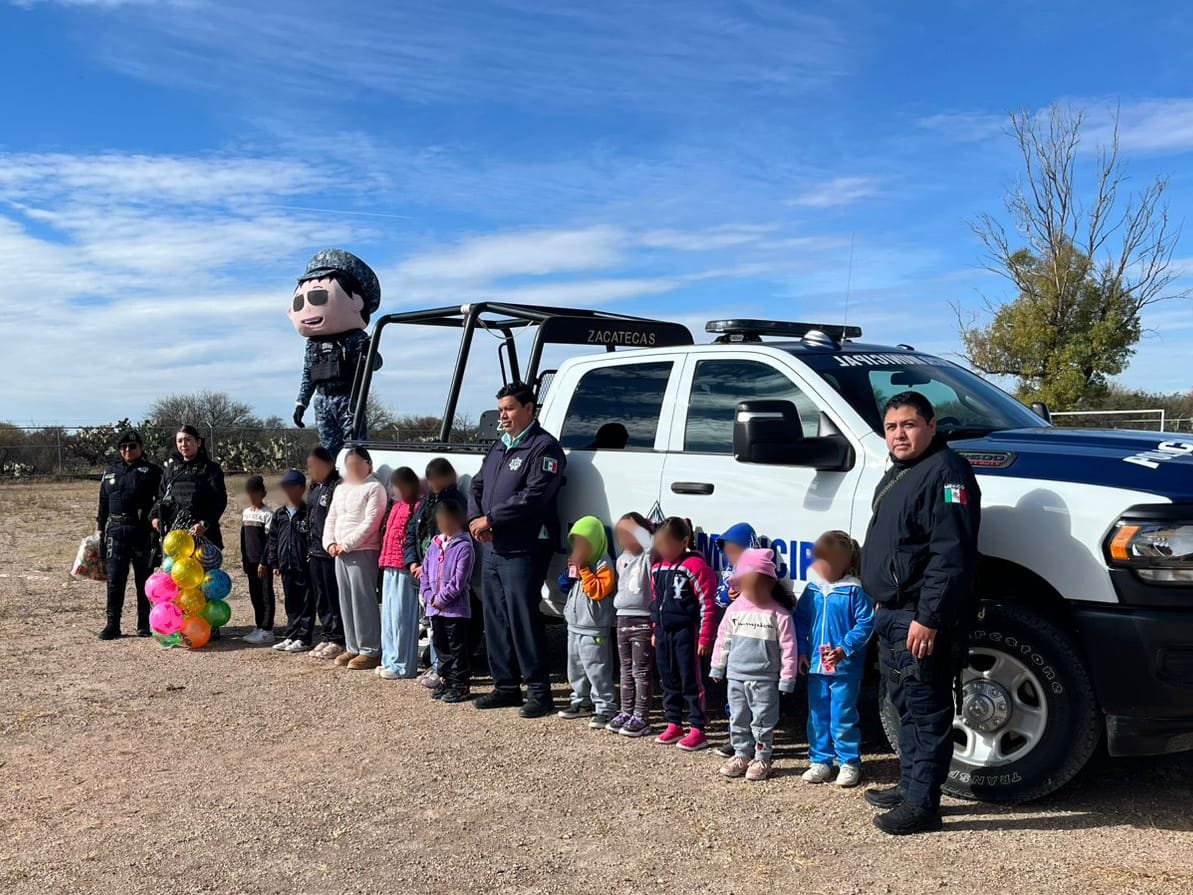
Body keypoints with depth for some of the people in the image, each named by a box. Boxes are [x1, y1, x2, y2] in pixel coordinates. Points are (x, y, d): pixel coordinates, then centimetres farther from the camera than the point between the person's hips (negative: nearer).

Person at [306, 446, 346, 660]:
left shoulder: (338, 486, -15)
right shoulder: (315, 487, 17)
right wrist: (311, 546, 20)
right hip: (316, 551, 10)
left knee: (334, 597, -2)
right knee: (320, 598, 15)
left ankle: (337, 640, 6)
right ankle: (328, 637, 24)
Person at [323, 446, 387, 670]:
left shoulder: (374, 488, -6)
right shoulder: (341, 489, 19)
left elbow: (370, 522, -14)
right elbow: (331, 519, 19)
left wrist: (346, 544, -16)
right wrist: (330, 543, 2)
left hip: (363, 552, -8)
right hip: (340, 552, 8)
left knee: (363, 600, -8)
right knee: (346, 601, 10)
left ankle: (370, 651, -3)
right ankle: (352, 647, 19)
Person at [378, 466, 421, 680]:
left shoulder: (417, 508, -11)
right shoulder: (397, 506, 17)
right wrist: (385, 561, 19)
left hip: (404, 569, -9)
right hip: (390, 568, 9)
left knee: (401, 617, -4)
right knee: (388, 616, 14)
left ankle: (402, 666, 2)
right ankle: (390, 661, 23)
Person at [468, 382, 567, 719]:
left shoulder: (544, 447, -8)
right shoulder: (499, 446, 20)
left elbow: (534, 497, -20)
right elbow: (478, 485, 20)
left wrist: (491, 519, -17)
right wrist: (475, 519, 0)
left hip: (523, 551, -9)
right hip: (492, 548, 9)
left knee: (523, 620, -9)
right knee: (495, 620, 13)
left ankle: (539, 692, -1)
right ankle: (506, 687, 24)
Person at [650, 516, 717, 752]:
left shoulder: (695, 566, -13)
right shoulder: (657, 567, 11)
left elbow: (707, 605, -14)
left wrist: (705, 638, -15)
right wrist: (656, 631, 20)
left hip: (686, 632, -7)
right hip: (664, 632, 7)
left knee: (690, 681, -1)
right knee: (668, 680, 13)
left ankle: (697, 730, 6)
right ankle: (674, 725, 25)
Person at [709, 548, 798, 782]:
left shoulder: (779, 614, -11)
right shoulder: (735, 609, -1)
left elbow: (788, 646, -8)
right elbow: (723, 639, 9)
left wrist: (787, 678, -7)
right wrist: (717, 667, 12)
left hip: (765, 680, -4)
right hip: (736, 676, 4)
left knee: (763, 720, 5)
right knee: (738, 718, 13)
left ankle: (762, 759, 18)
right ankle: (741, 755, 27)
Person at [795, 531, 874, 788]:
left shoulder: (853, 590, -11)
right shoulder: (812, 589, 5)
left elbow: (866, 622, -14)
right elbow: (800, 620, 10)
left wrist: (846, 647, -20)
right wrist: (801, 650, 4)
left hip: (845, 668, -5)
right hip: (816, 666, 5)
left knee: (843, 717, 0)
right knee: (818, 716, 13)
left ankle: (849, 763, 14)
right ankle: (820, 760, 24)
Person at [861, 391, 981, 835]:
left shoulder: (945, 472, -16)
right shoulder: (898, 473, 17)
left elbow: (951, 555, -23)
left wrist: (928, 617, -25)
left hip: (922, 619, -10)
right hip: (894, 614, 11)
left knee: (926, 710, -3)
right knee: (907, 707, 19)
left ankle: (922, 805, 4)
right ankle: (909, 786, 31)